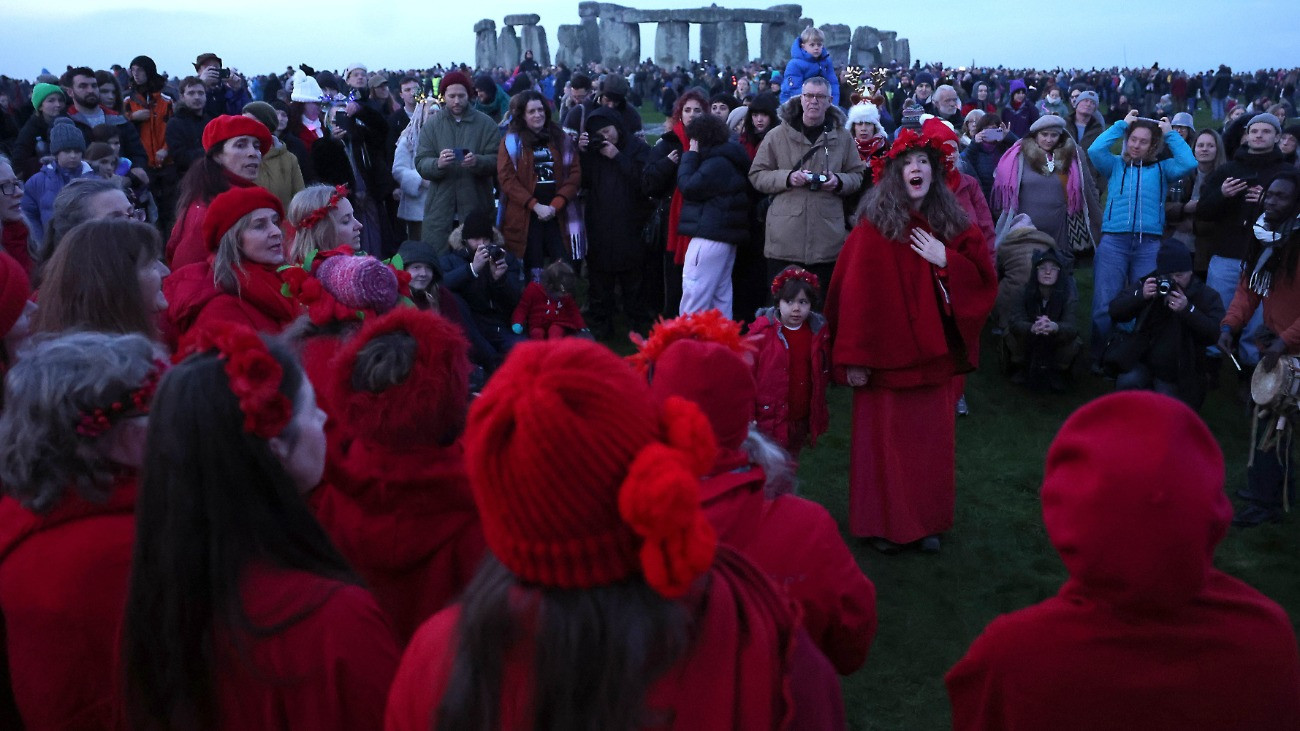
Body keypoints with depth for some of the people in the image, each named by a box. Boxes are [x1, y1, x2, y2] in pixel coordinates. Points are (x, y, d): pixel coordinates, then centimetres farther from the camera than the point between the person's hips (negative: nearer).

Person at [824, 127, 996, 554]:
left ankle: (927, 522, 24)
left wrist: (945, 259, -12)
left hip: (933, 353, 4)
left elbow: (984, 275, 6)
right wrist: (855, 357, -14)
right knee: (885, 439, 4)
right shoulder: (875, 226, -7)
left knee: (933, 439, 9)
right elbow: (855, 293, -11)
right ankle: (883, 524, 19)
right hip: (887, 353, -4)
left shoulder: (952, 223, 7)